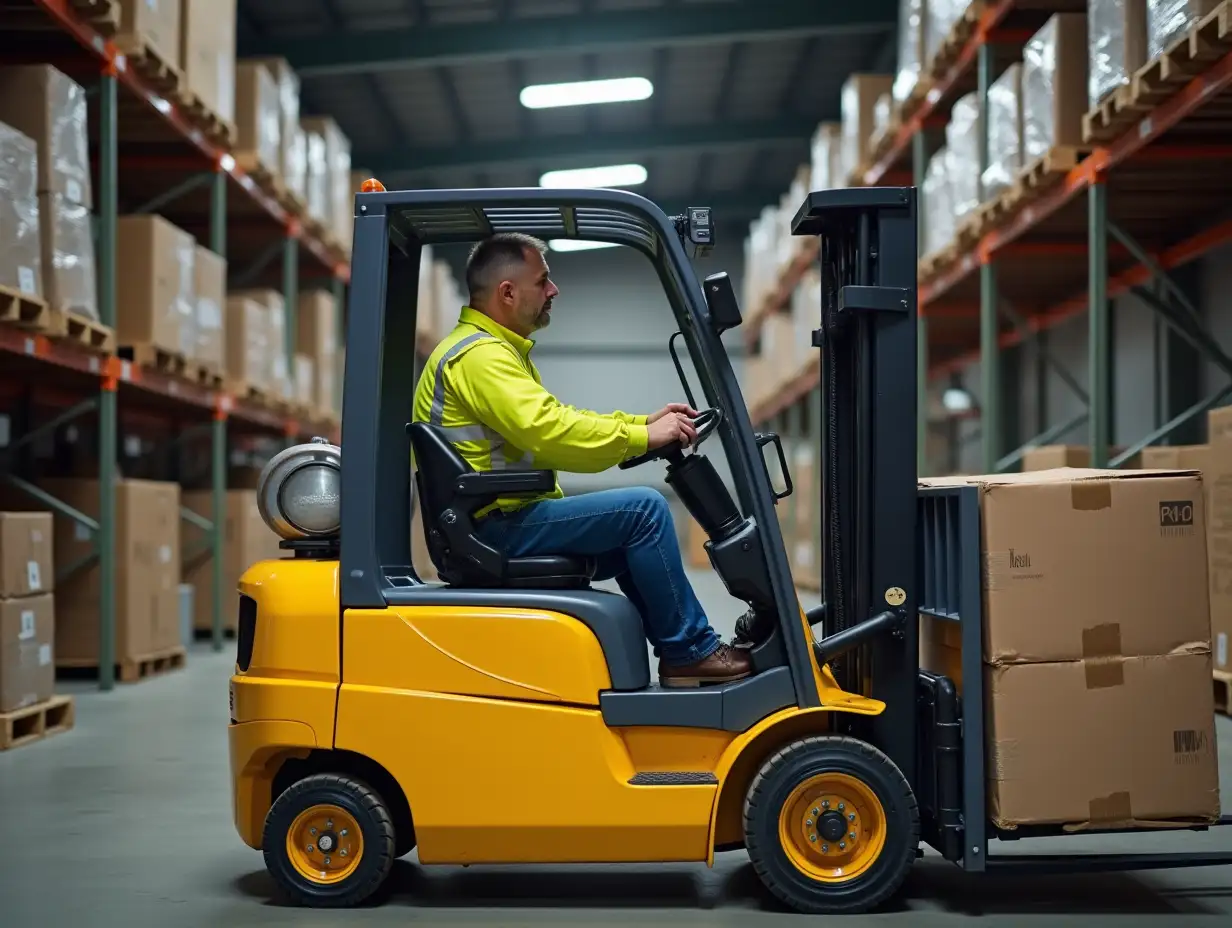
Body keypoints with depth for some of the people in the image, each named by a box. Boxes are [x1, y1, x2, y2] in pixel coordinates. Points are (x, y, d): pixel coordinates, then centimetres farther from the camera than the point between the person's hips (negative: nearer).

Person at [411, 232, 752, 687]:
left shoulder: (496, 349, 18)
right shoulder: (479, 355, -17)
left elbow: (558, 417, 20)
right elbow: (551, 435, -27)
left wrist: (644, 422, 8)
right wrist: (645, 437, -18)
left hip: (505, 522, 11)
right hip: (497, 527, -11)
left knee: (632, 543, 18)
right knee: (644, 509, -16)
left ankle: (681, 653, 20)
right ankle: (692, 652, -7)